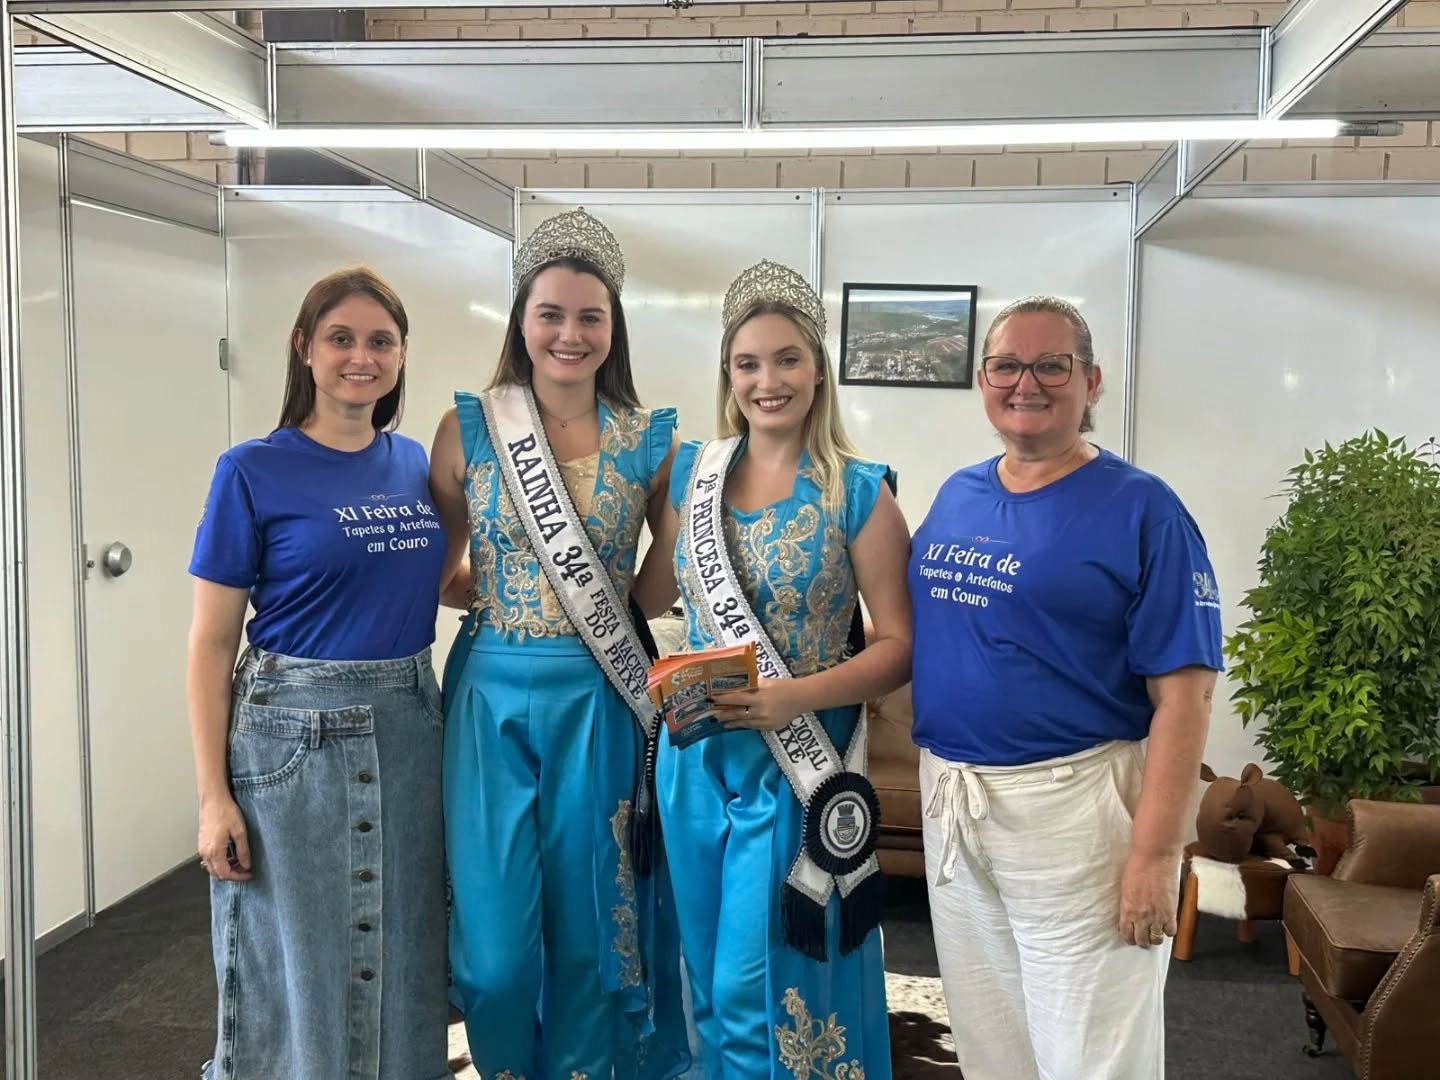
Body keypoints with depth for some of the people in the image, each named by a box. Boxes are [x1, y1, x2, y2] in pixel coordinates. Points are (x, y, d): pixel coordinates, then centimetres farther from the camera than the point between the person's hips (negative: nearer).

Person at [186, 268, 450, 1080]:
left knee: (404, 969, 16)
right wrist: (214, 795, -11)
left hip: (411, 731, 5)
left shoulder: (415, 463, 6)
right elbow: (212, 644, -7)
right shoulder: (255, 471, -8)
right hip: (295, 737, -4)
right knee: (298, 977, 8)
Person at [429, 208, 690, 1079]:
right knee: (496, 936, 6)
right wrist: (497, 592, -3)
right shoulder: (467, 427, -1)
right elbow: (433, 566, 8)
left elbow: (670, 572, 12)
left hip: (600, 702, 0)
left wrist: (623, 608, -1)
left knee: (590, 925, 11)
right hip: (494, 696, 0)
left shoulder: (652, 440, -1)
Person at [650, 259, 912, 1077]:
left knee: (767, 988, 3)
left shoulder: (860, 492, -9)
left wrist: (798, 696, -23)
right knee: (713, 982, 18)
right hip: (698, 756, 5)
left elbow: (901, 645, -10)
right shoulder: (692, 472, 3)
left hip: (797, 764, -4)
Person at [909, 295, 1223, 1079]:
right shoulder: (954, 496, 7)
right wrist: (937, 780, 8)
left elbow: (1182, 694, -15)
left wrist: (1154, 852, -20)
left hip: (1071, 809, -6)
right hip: (947, 802, 6)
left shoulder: (1141, 509, -10)